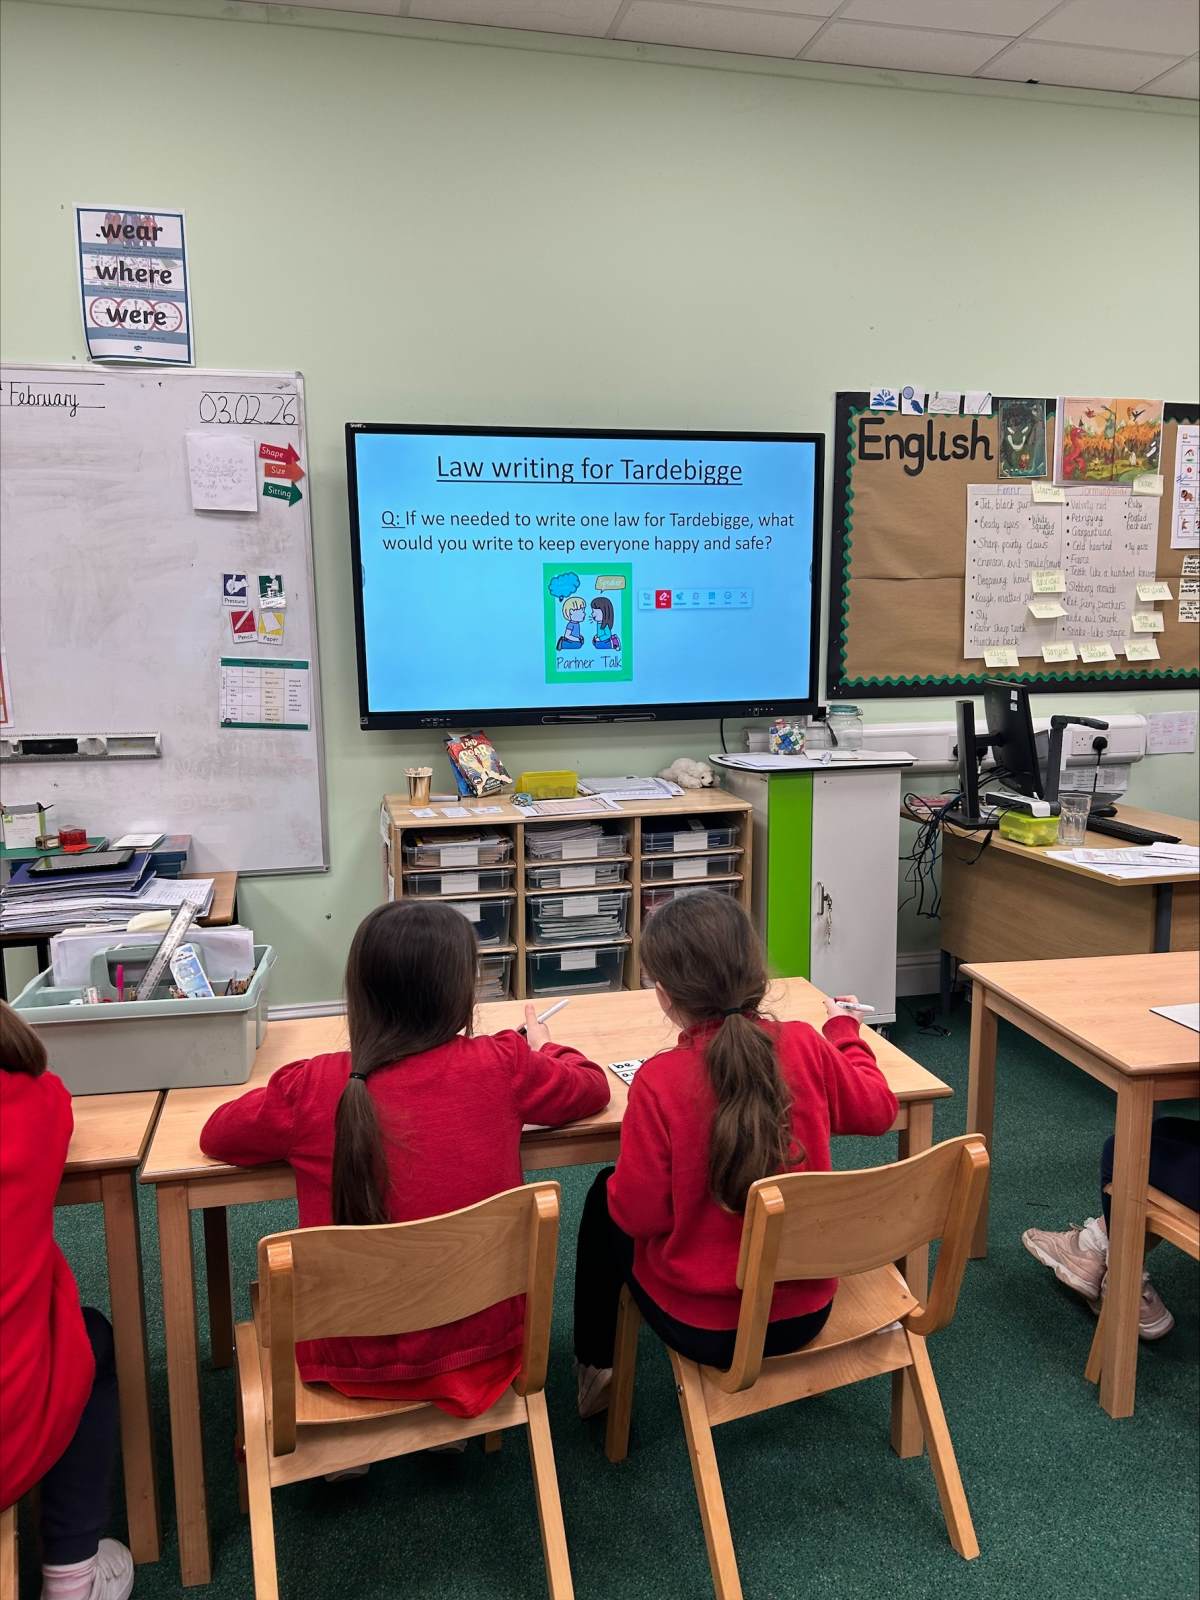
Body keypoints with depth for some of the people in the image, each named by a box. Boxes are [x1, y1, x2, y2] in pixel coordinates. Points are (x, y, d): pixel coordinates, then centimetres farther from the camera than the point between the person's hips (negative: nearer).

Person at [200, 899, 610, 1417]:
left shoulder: (311, 1088, -17)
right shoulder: (502, 1065, -15)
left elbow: (215, 1135, 3)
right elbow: (593, 1087, 5)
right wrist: (542, 1048, 24)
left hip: (357, 1360, 0)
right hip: (483, 1341, 1)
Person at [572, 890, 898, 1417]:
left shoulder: (659, 1081, -26)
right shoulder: (806, 1046, -16)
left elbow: (638, 1213, -17)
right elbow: (878, 1109, 3)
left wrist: (620, 1185, 4)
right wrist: (845, 1032, 19)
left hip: (704, 1329, -4)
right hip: (808, 1312, 4)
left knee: (603, 1201, 22)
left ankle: (594, 1365, 36)